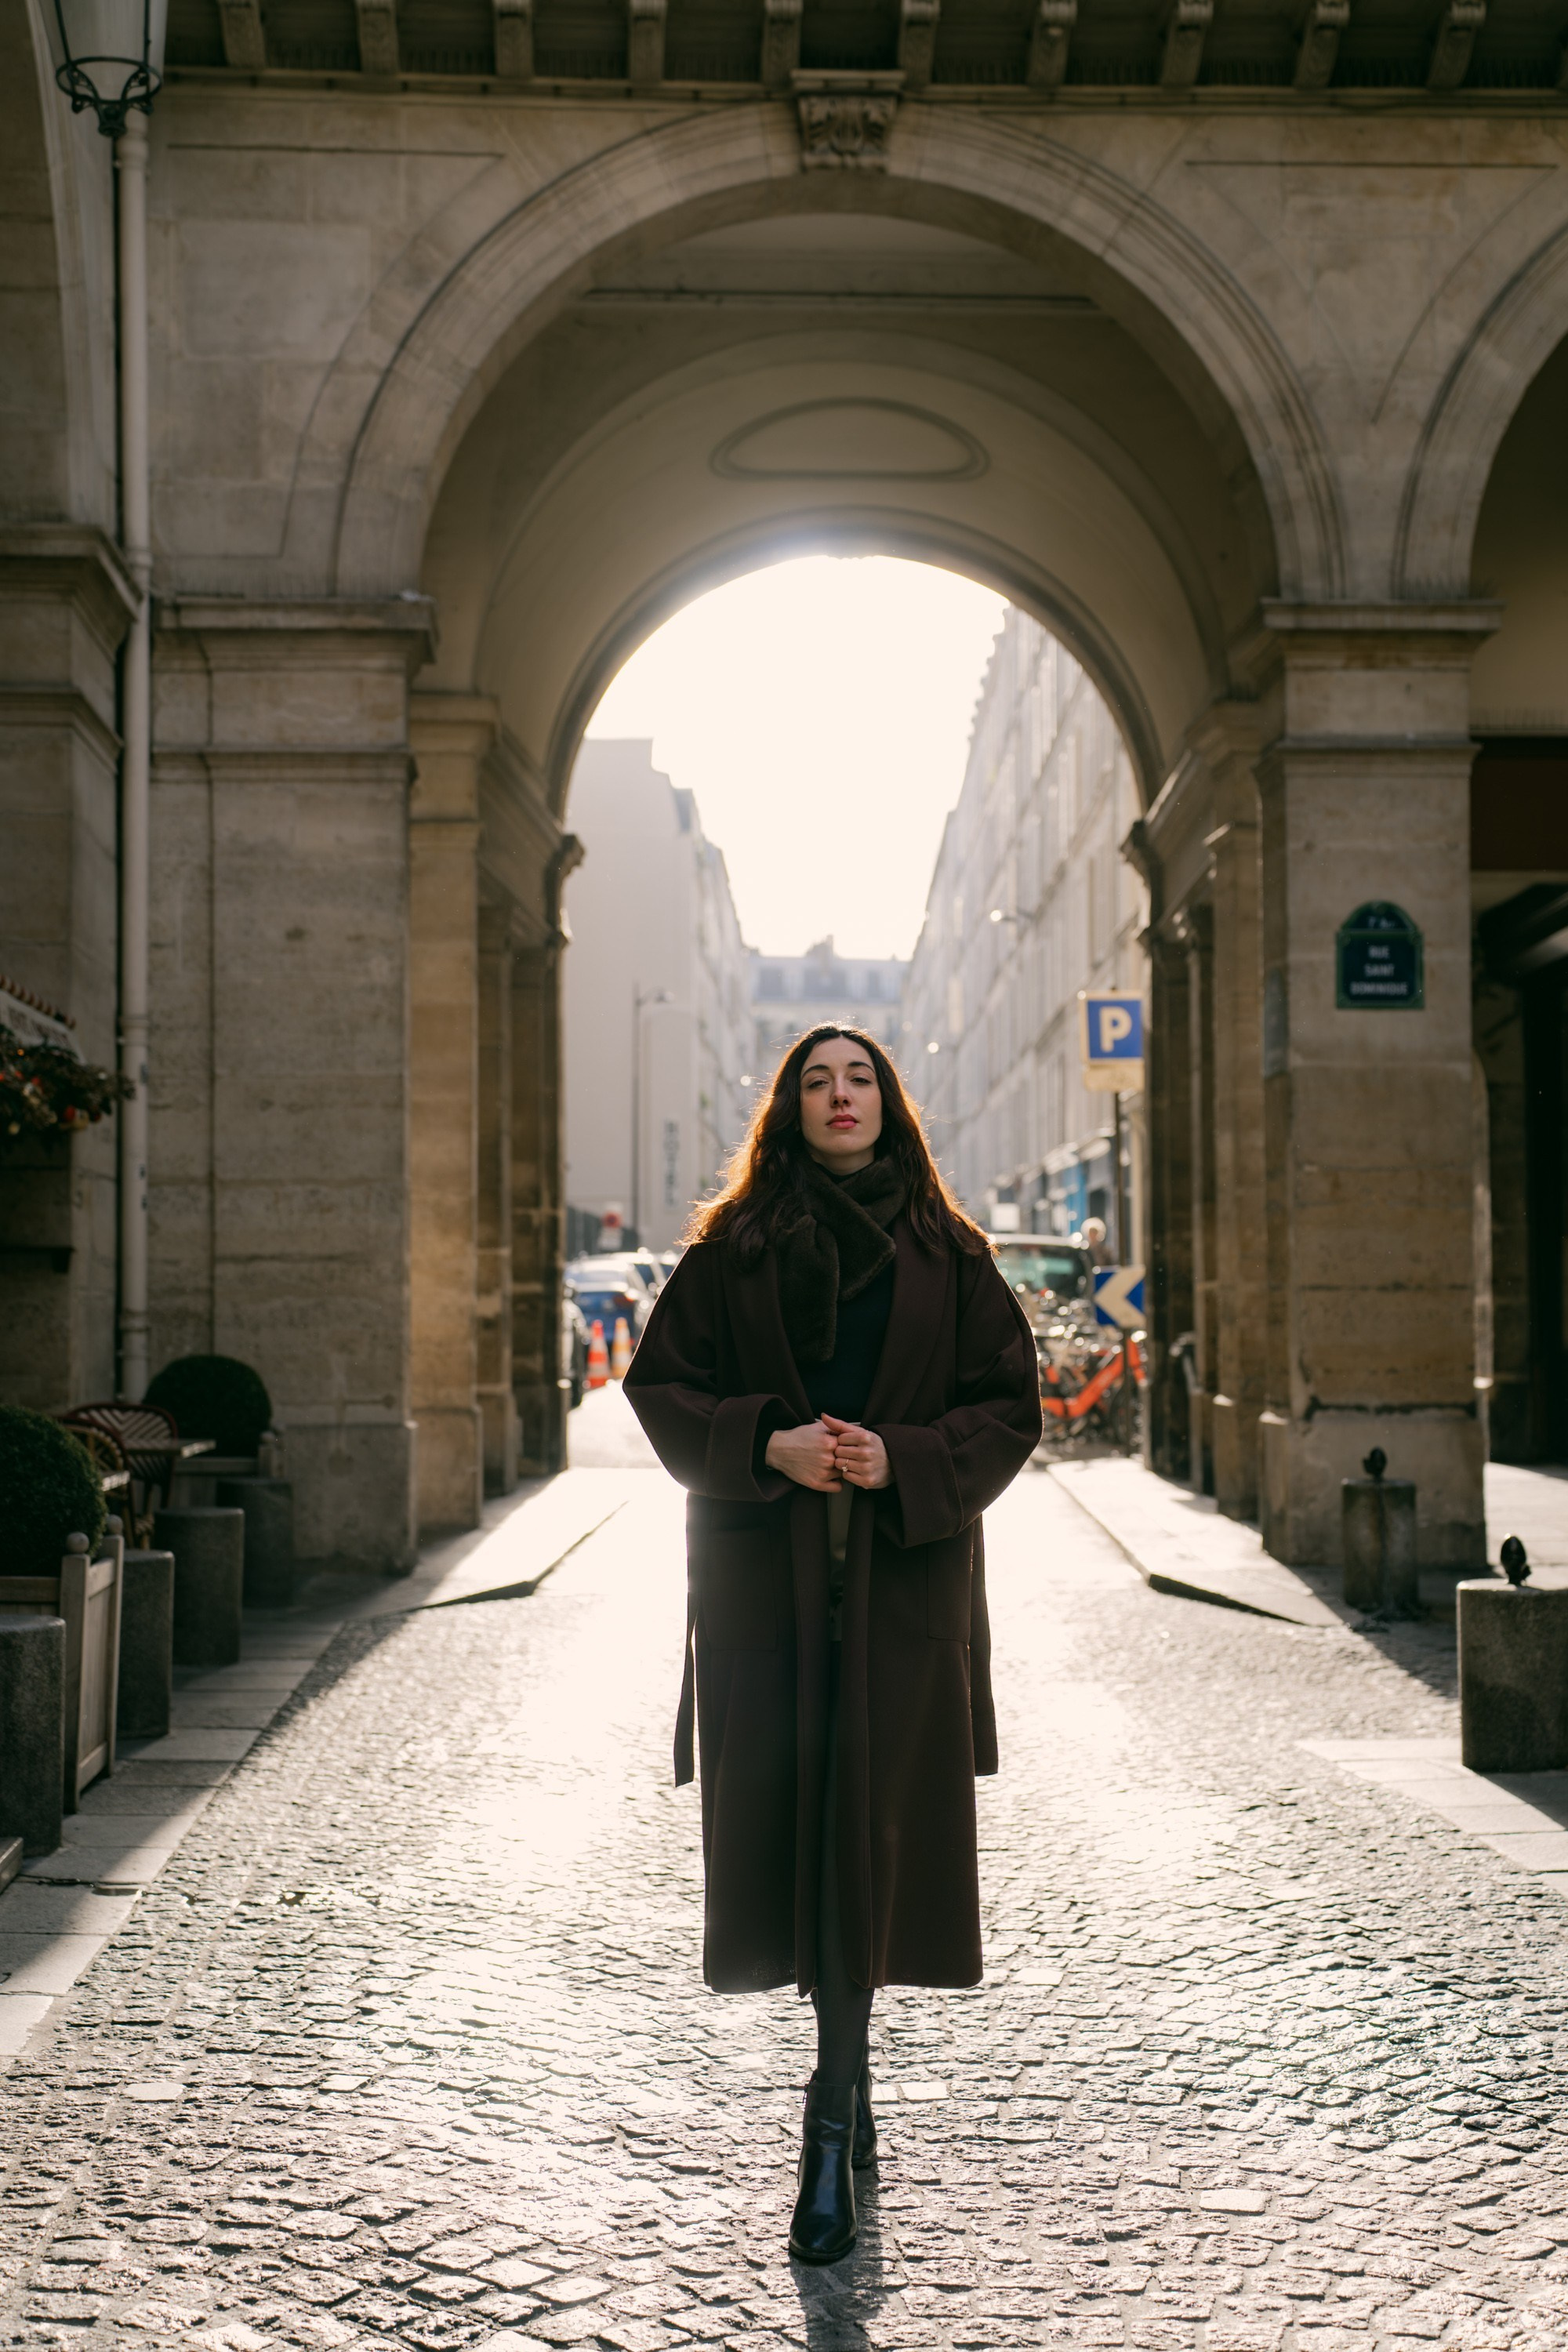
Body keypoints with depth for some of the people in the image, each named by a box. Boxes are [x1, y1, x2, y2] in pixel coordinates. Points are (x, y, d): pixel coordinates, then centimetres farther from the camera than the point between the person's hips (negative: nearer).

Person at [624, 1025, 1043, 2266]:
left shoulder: (946, 1253, 6)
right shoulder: (733, 1248, 6)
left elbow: (1009, 1404, 4)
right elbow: (663, 1386, 5)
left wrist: (904, 1460, -12)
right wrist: (765, 1444, -12)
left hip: (904, 1581, 0)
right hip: (764, 1579, 1)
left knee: (868, 1832, -5)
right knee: (783, 1823, 2)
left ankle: (831, 2132, 1)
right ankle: (852, 2085, 26)